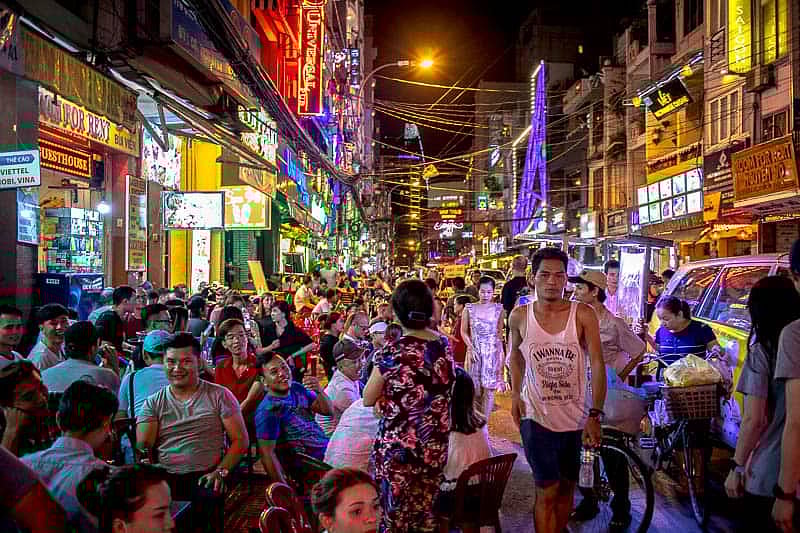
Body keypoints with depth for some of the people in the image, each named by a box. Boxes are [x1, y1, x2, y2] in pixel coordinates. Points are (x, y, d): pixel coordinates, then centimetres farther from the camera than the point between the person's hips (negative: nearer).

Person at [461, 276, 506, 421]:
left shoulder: (499, 309, 0)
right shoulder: (469, 308, -3)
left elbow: (500, 332, 9)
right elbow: (464, 331, 3)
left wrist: (501, 352, 10)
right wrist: (470, 348, -9)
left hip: (493, 352, 0)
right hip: (475, 351, 0)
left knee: (489, 389, 1)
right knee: (475, 389, 7)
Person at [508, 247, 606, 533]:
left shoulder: (583, 315, -10)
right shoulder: (519, 316, -6)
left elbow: (597, 364, -13)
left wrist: (595, 415, -19)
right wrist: (515, 394, 2)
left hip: (575, 418, 1)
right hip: (536, 418, -1)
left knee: (566, 488, 19)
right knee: (547, 493, -2)